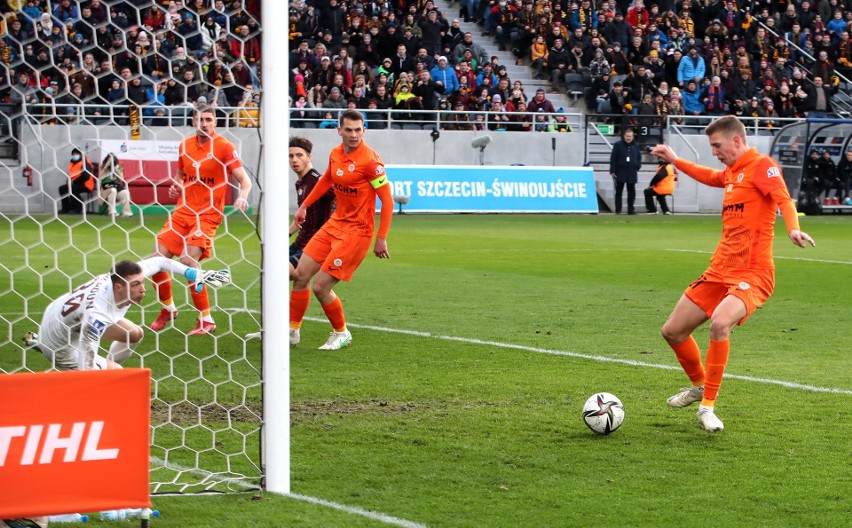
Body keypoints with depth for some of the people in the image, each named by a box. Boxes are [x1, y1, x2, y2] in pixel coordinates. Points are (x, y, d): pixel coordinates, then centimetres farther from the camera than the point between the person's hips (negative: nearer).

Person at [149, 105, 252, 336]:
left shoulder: (224, 147, -7)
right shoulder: (185, 146, 9)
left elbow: (244, 180, -12)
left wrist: (243, 196, -32)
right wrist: (175, 187, 4)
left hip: (208, 214, -6)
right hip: (183, 211, 6)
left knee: (188, 260, -21)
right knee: (157, 257, 0)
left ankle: (206, 320, -8)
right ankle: (168, 308, 25)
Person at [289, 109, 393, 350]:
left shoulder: (369, 160, -19)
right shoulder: (335, 154, 3)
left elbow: (387, 199, -17)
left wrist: (381, 239, -19)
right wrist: (304, 206, 30)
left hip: (357, 231, -7)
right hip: (335, 223, 7)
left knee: (320, 286, -9)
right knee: (301, 274, 6)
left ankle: (341, 334, 15)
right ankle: (292, 331, 21)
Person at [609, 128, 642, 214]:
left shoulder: (635, 146, 9)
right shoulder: (618, 145, -2)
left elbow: (639, 157, 17)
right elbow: (613, 158, -4)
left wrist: (638, 166, -1)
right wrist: (612, 171, -9)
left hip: (632, 173, 3)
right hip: (620, 172, -3)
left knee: (631, 191, 4)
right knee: (619, 191, 1)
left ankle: (631, 209, 10)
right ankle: (618, 210, 4)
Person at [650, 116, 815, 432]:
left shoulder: (761, 165, -8)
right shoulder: (731, 172, 16)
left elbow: (783, 199, -25)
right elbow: (709, 177, 41)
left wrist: (793, 228, -44)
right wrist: (675, 161, 44)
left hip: (752, 273, -9)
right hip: (720, 271, 9)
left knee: (719, 323, -34)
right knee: (672, 331, 11)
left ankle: (708, 407, -21)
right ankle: (699, 386, 37)